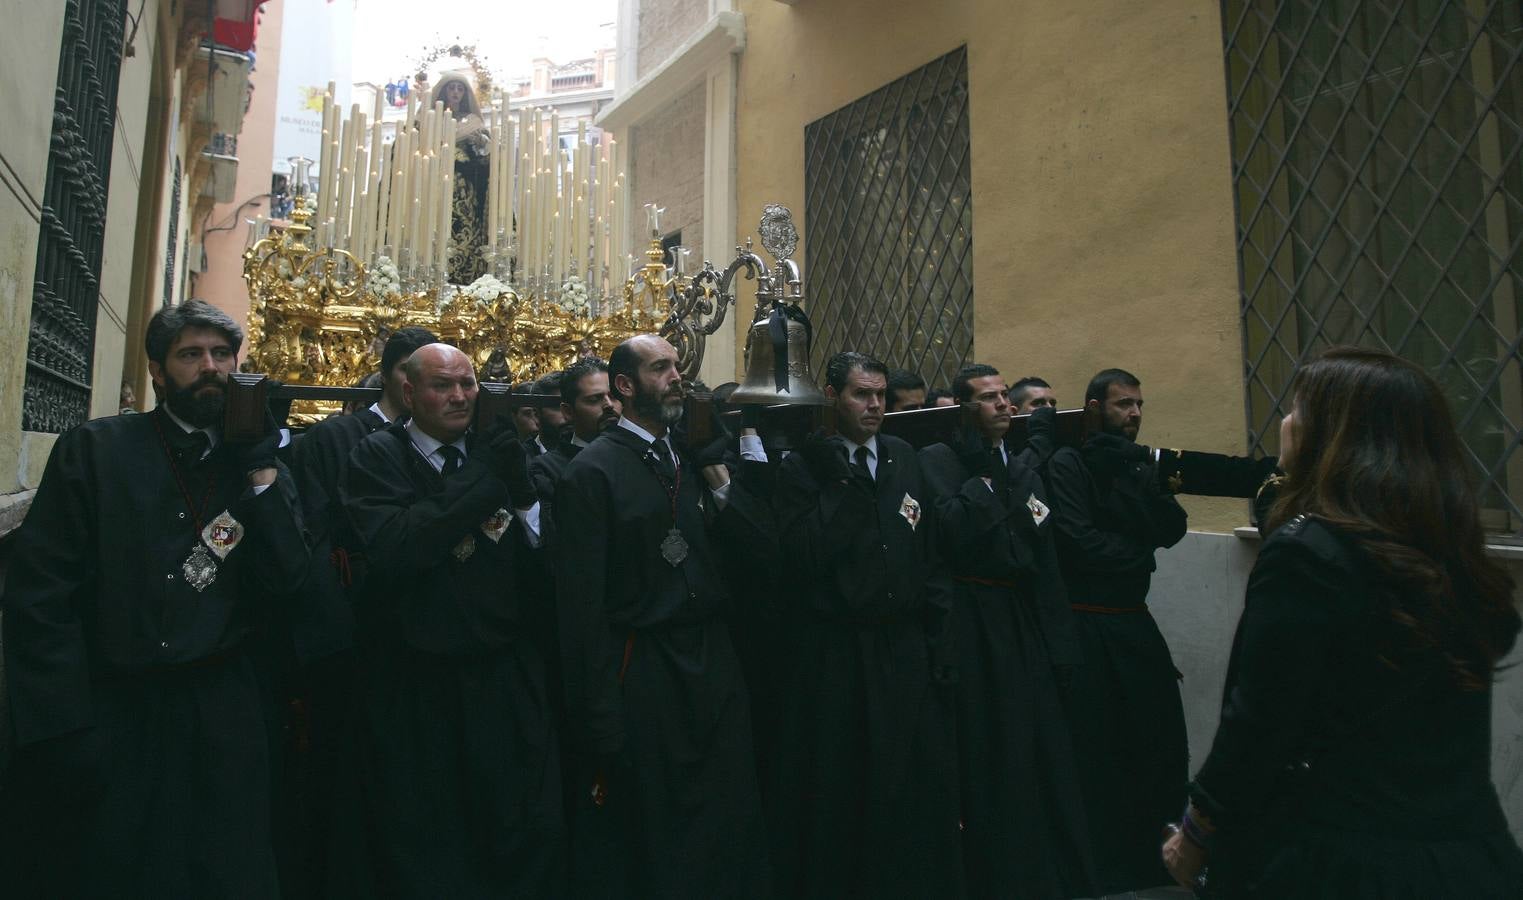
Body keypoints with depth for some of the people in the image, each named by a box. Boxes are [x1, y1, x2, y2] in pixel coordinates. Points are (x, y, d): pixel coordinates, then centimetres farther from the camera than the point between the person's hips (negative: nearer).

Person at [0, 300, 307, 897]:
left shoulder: (261, 468, 6)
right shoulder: (94, 450, -1)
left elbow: (282, 587, -5)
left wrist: (261, 469, -11)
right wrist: (64, 728, -12)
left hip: (220, 716, 2)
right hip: (102, 711, -1)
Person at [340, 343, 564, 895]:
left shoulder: (500, 452, 5)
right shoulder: (377, 456, -2)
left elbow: (546, 566, -1)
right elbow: (391, 549, -20)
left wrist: (522, 491, -17)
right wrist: (481, 479, -19)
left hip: (507, 677, 2)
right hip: (414, 687, -1)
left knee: (533, 838, 8)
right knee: (422, 855, 14)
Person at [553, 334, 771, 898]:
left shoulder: (692, 462, 10)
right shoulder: (593, 471, -9)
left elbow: (740, 557, 5)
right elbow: (582, 606, -12)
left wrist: (722, 491, -9)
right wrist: (598, 725, -13)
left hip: (712, 666, 6)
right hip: (642, 675, -5)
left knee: (729, 825, 17)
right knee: (642, 845, 12)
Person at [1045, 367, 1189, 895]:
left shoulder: (1138, 466, 12)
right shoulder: (1067, 464, -9)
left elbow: (1171, 532, 0)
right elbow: (1079, 540, -19)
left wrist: (1149, 483, -14)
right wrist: (1139, 557, -4)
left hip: (1134, 621, 7)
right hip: (1088, 626, -6)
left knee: (1164, 744, 13)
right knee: (1099, 753, 7)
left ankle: (1160, 860, 32)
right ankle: (1109, 871, 25)